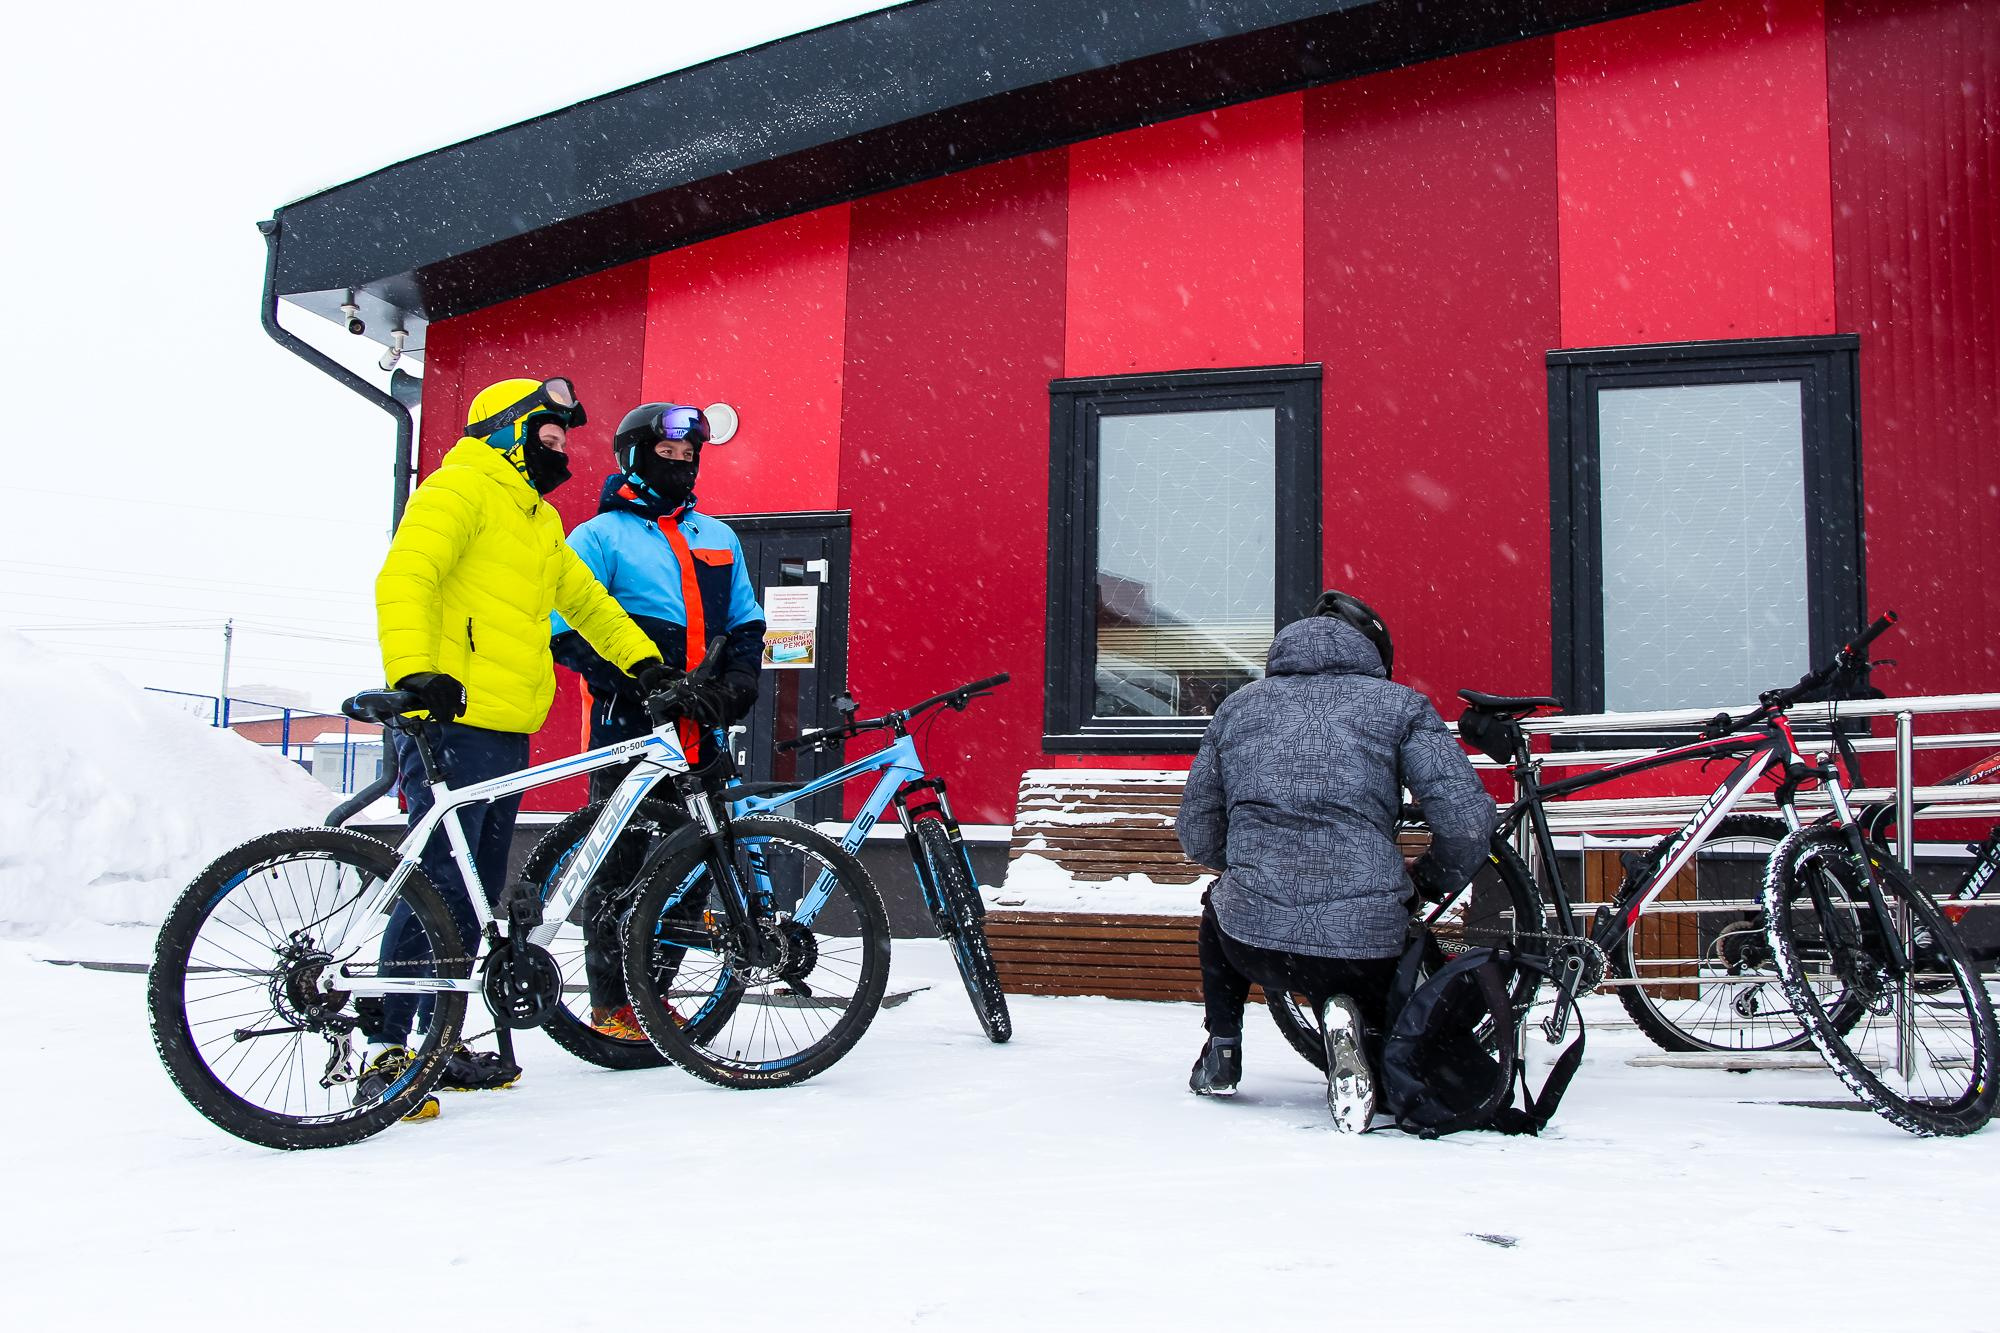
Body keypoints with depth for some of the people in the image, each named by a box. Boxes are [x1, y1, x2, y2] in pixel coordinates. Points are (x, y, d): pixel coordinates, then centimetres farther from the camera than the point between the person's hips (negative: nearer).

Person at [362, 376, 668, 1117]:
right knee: (439, 885, -12)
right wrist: (414, 671, -32)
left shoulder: (538, 519, 25)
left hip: (506, 732, 9)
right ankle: (383, 1049, -7)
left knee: (476, 895, 11)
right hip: (452, 721, -9)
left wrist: (645, 661, 19)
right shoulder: (462, 487, -4)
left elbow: (585, 599, 30)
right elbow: (404, 576, -18)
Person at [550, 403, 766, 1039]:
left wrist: (733, 686, 4)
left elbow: (747, 625, 23)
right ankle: (611, 1005, 6)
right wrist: (643, 682, -16)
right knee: (620, 866, -4)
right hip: (629, 730, -5)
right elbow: (567, 632, -5)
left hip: (700, 733, 6)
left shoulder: (719, 537, 20)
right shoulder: (600, 536, 2)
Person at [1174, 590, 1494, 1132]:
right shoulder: (1401, 705, 9)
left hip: (1254, 944, 3)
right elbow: (1466, 820, -3)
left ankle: (1221, 1050, 27)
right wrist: (1433, 881, 17)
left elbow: (1197, 836, 18)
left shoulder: (1238, 705, 16)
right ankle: (1347, 1020, -2)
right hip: (1368, 948, -2)